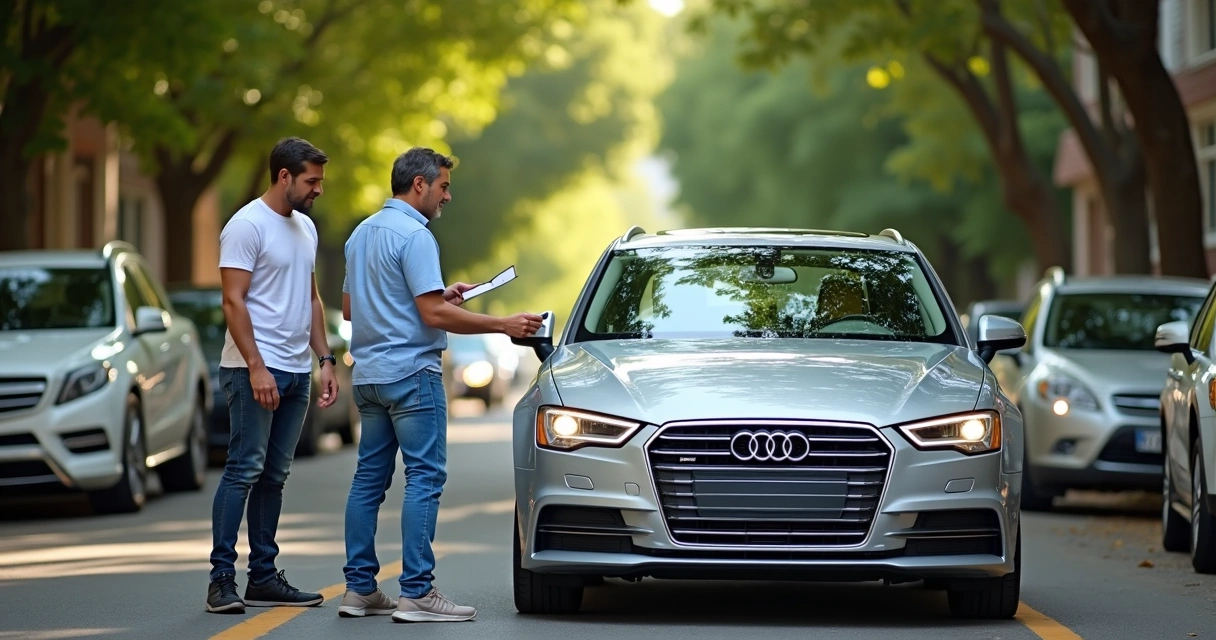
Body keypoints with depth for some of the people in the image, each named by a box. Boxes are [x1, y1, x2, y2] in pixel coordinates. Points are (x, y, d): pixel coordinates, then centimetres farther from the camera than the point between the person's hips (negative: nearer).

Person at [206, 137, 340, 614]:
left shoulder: (306, 228, 16)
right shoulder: (247, 225, -11)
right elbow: (233, 302, -16)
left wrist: (325, 361, 15)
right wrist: (257, 368, -21)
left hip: (296, 372, 8)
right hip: (256, 368, -8)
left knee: (273, 476, 10)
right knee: (244, 470, -10)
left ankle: (263, 577, 13)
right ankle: (222, 579, -10)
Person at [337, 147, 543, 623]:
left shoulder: (362, 233, 15)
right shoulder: (414, 235, -14)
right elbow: (433, 315, -20)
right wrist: (503, 325, -13)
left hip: (368, 374, 9)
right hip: (410, 370, -9)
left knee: (369, 478, 10)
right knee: (424, 477, -8)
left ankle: (359, 588, 10)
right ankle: (417, 593, -12)